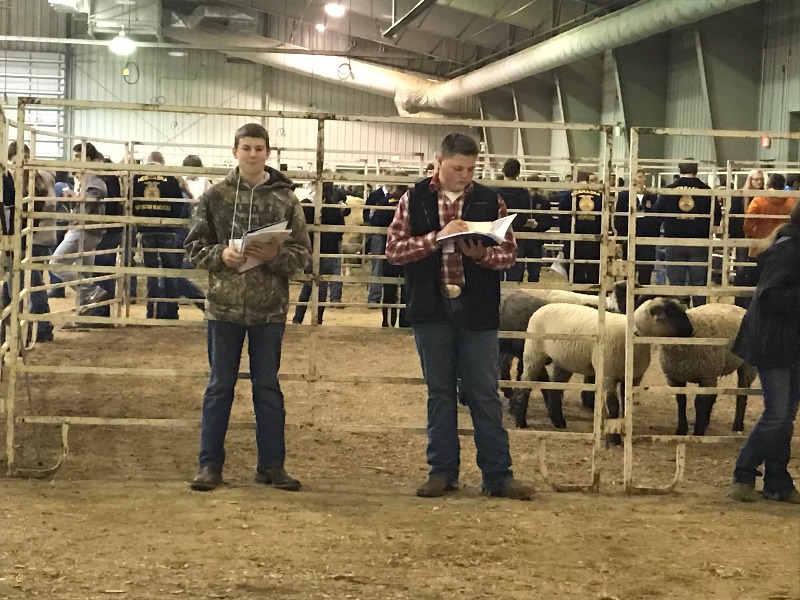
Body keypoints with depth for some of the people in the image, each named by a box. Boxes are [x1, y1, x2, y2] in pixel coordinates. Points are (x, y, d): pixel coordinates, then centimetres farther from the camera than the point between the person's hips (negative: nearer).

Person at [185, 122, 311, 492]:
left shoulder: (285, 199, 1)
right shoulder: (215, 196, 1)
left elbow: (302, 255, 0)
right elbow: (194, 246, 3)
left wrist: (275, 255, -19)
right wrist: (221, 254, -16)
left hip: (269, 309, 0)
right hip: (224, 306, 0)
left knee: (267, 387, 9)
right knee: (220, 386, 7)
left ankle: (271, 465, 18)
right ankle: (210, 464, 15)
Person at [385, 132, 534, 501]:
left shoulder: (489, 201, 3)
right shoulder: (414, 200, 2)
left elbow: (509, 253, 4)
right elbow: (393, 249, -4)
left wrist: (483, 254, -17)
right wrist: (438, 237, -16)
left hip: (477, 312, 0)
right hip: (431, 310, 0)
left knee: (485, 394, 4)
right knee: (440, 393, 9)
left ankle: (498, 475, 9)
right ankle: (442, 471, 18)